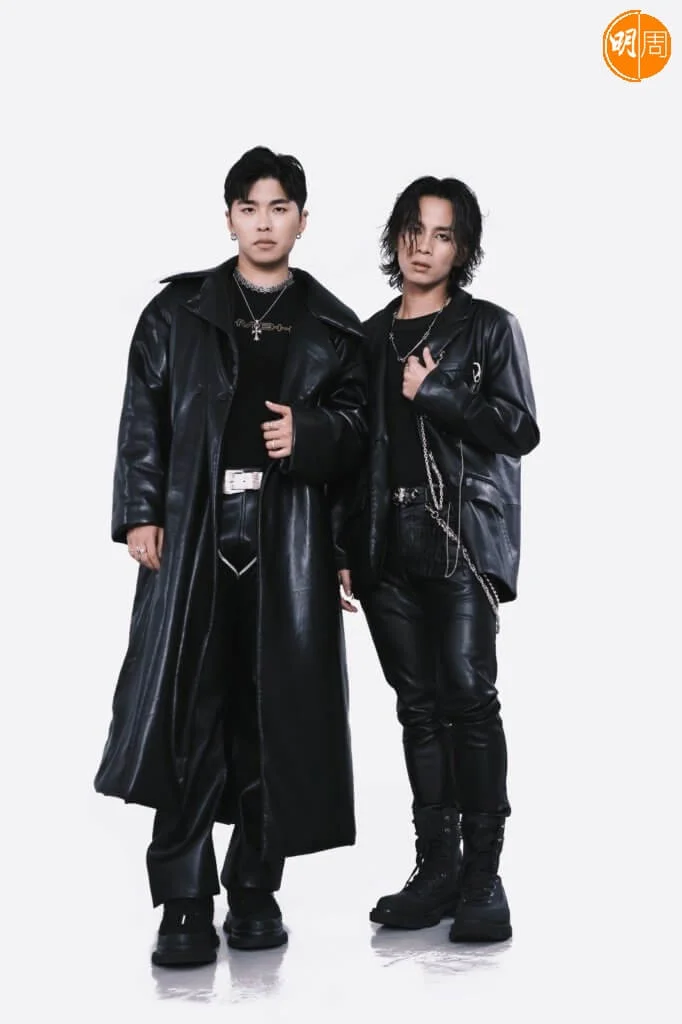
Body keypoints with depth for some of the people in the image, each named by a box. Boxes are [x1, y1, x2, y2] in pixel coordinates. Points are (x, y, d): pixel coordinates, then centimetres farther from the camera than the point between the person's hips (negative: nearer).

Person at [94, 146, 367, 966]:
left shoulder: (333, 329, 13)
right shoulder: (176, 311, 11)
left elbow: (356, 429, 10)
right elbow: (142, 421, 6)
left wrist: (309, 433, -10)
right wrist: (140, 513, -4)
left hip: (288, 542, 1)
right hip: (193, 535, -1)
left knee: (274, 713, 2)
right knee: (185, 711, -7)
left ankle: (255, 891, 15)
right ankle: (184, 905, -2)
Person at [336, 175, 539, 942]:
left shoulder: (489, 328, 7)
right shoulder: (369, 338, 17)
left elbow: (519, 431, -1)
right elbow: (353, 449, 15)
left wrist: (435, 393, -8)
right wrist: (344, 548, 10)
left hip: (463, 535, -4)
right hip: (386, 541, 4)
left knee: (468, 692, -12)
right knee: (418, 703, 4)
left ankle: (482, 876, -7)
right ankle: (437, 868, 10)